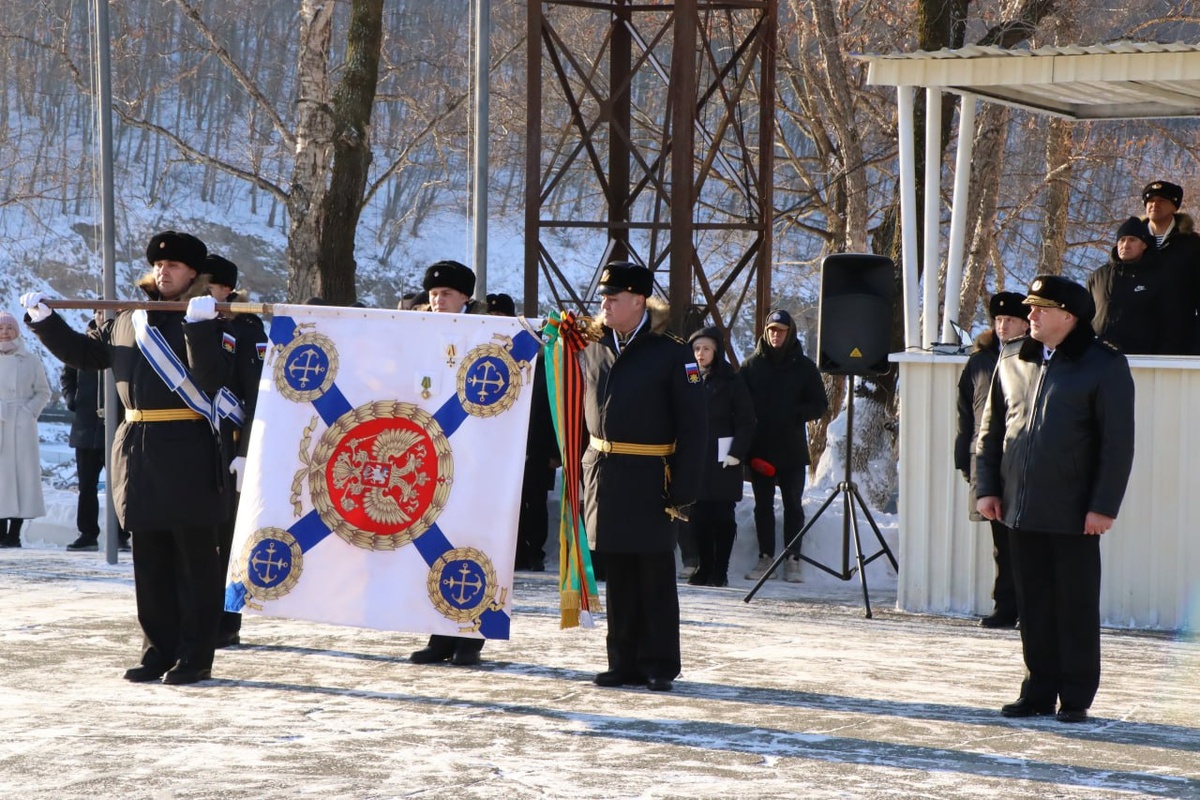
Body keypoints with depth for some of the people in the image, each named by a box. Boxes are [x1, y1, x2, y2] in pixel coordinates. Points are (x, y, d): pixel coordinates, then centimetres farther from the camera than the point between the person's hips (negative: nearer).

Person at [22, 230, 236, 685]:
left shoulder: (211, 323, -4)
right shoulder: (127, 322, 15)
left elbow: (212, 379, -18)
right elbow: (82, 353, 26)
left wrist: (200, 325, -28)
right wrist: (43, 321, 16)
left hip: (188, 455, -6)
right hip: (137, 452, 6)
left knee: (195, 560, -1)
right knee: (150, 561, 10)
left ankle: (195, 658, 4)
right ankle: (159, 651, 18)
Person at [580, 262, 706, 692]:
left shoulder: (671, 355, -5)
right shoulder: (592, 352, 10)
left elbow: (692, 428, -7)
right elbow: (579, 414, 17)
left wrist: (684, 491, -12)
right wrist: (583, 471, 8)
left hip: (651, 480, -5)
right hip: (604, 476, 5)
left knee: (656, 576, 2)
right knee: (617, 576, 9)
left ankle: (660, 665, 8)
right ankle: (624, 662, 16)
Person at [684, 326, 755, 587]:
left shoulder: (731, 381, 0)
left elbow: (745, 421, -2)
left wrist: (737, 453, -11)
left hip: (723, 460, -4)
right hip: (694, 457, 4)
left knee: (722, 515, 0)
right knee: (699, 515, 4)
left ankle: (720, 571, 4)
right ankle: (704, 568, 11)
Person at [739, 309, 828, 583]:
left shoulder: (804, 366, 3)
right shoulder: (752, 364, 5)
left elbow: (820, 403, 5)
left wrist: (795, 416, -12)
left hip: (792, 449, -1)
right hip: (760, 448, 1)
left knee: (793, 505, 1)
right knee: (763, 505, 5)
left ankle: (793, 560, 5)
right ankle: (766, 557, 12)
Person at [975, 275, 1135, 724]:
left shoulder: (1104, 366, -5)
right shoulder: (1012, 360, 11)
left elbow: (1118, 443, -7)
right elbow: (991, 429, 17)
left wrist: (1104, 506, -12)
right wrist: (987, 487, 8)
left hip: (1074, 514, -5)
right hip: (1021, 509, 5)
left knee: (1076, 606, 2)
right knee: (1033, 604, 9)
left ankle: (1076, 698, 10)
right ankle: (1039, 691, 18)